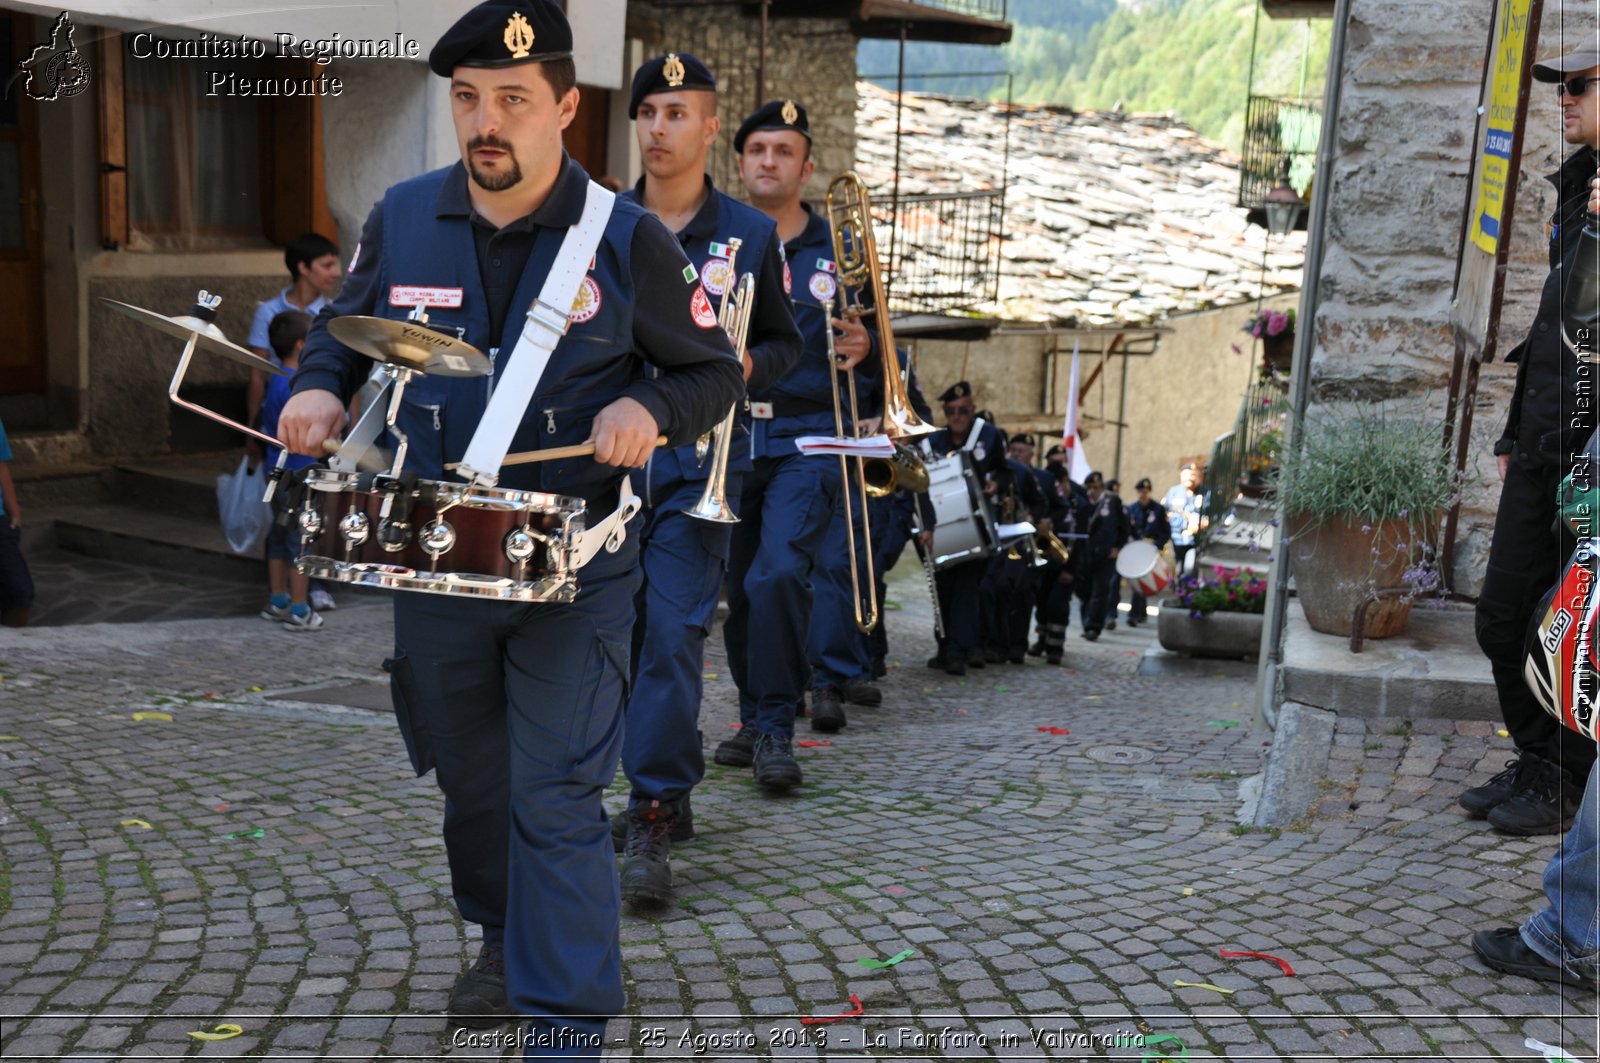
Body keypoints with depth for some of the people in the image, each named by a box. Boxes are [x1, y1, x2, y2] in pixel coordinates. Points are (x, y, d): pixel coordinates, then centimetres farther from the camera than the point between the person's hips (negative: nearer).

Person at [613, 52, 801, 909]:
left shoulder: (749, 235, 5)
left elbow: (786, 342, 12)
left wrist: (747, 366, -9)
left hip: (699, 459, -2)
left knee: (674, 633, -11)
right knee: (623, 630, 8)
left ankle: (652, 821, -5)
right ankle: (670, 792, 25)